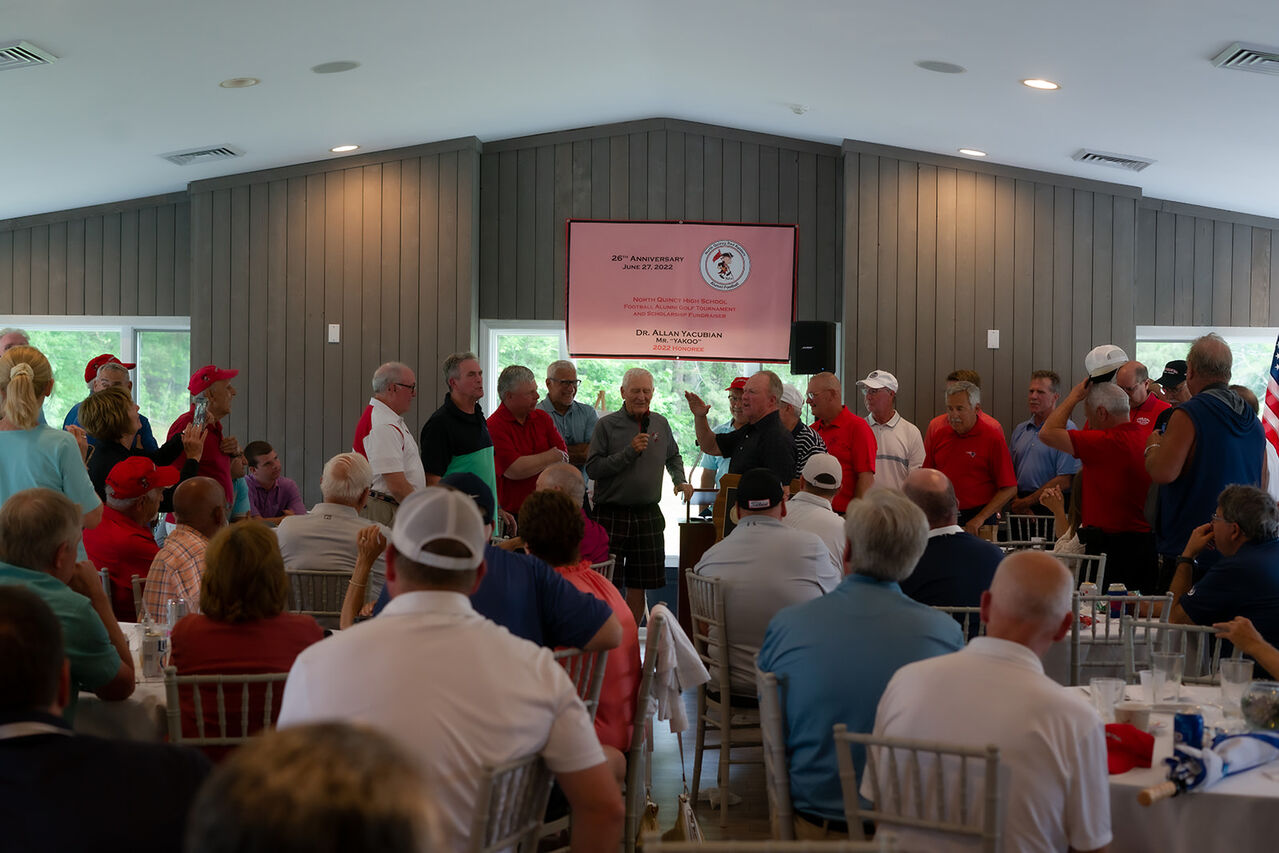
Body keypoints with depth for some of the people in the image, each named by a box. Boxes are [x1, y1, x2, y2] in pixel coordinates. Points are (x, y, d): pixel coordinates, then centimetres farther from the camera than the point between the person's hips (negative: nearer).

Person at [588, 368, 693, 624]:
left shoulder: (660, 424, 8)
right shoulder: (607, 425, -5)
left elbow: (673, 457, 25)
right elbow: (592, 468, -13)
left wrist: (680, 481, 8)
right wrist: (629, 452, -17)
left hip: (648, 514, 4)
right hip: (611, 514, -4)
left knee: (639, 584, 9)